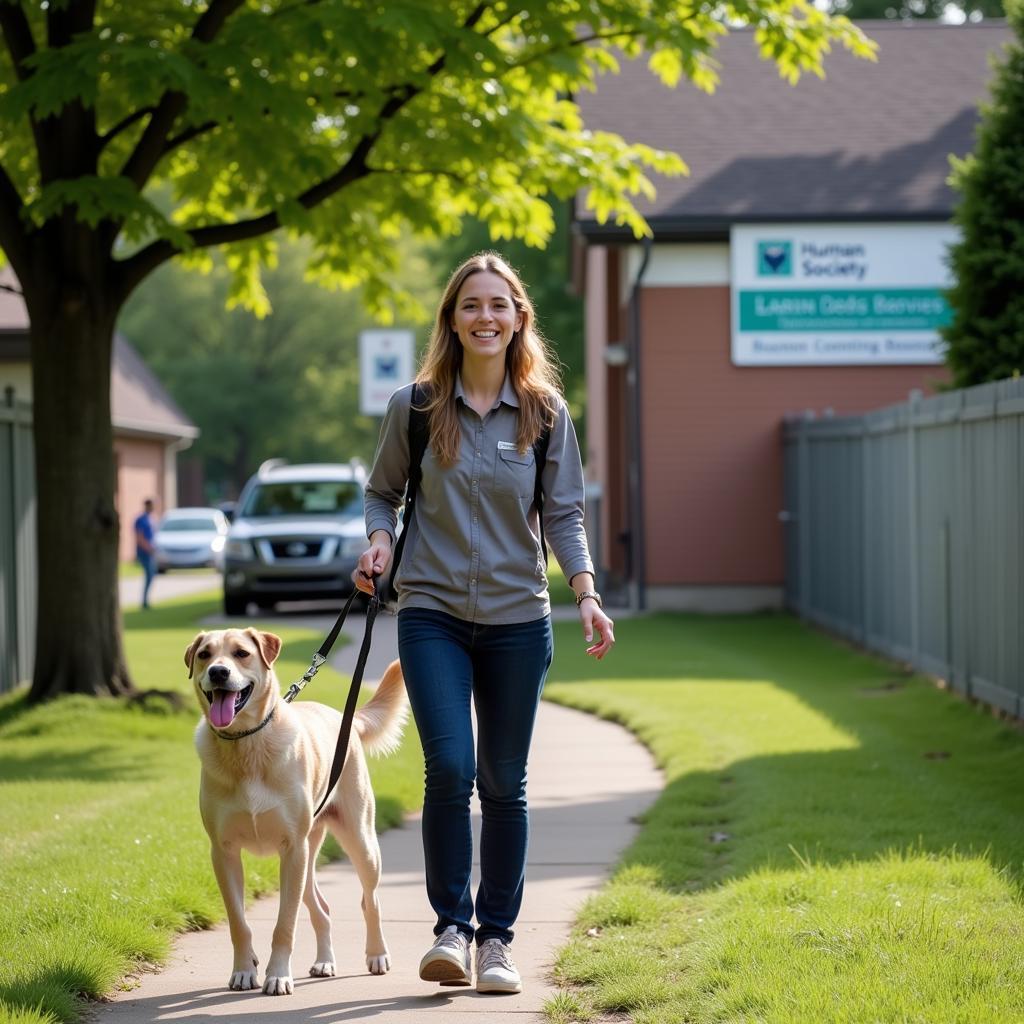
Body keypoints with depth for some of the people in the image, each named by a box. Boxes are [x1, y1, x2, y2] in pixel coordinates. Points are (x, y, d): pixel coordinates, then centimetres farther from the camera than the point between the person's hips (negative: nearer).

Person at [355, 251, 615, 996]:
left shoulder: (545, 413, 2)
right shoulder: (414, 407, 0)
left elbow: (565, 513, 3)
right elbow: (383, 491, 12)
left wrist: (587, 593, -11)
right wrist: (379, 540, -8)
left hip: (517, 619, 1)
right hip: (433, 613, -1)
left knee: (504, 782, 6)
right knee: (450, 768, -15)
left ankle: (498, 937, 17)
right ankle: (452, 926, 0)